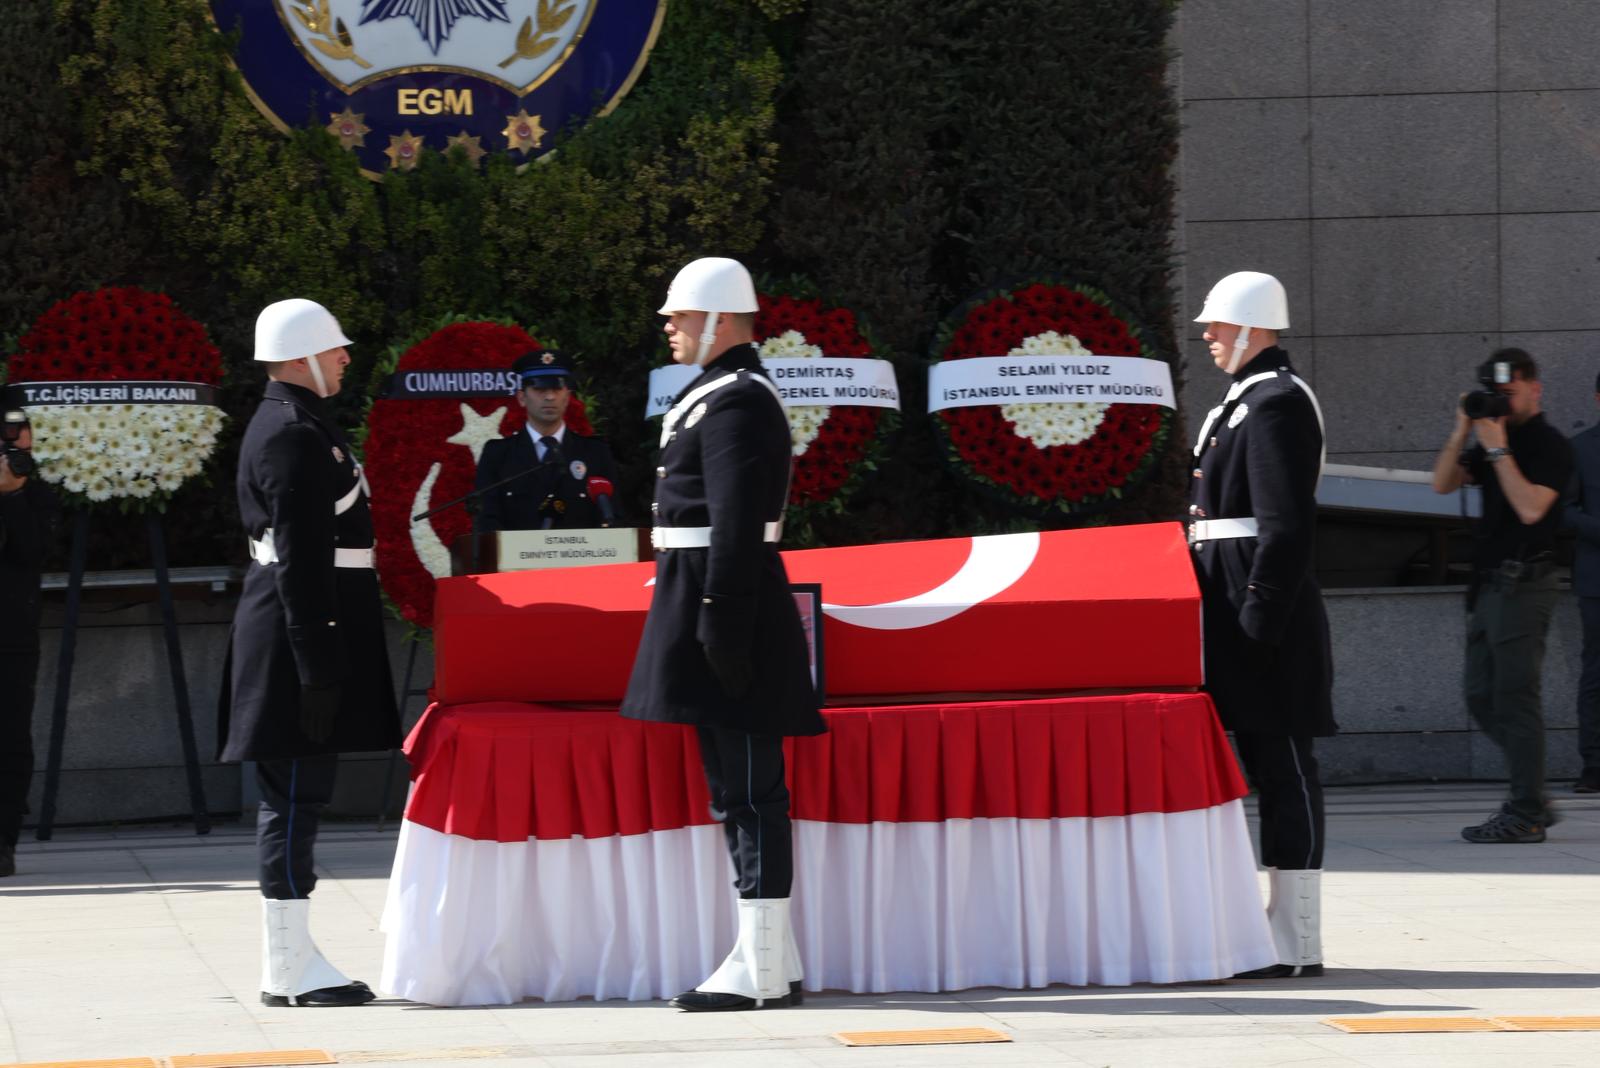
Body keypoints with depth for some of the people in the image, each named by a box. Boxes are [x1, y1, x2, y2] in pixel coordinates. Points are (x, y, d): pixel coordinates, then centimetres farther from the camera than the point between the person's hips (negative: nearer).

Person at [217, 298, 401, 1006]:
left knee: (293, 798, 12)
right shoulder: (295, 436, -16)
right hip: (300, 630, -11)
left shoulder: (287, 425, 17)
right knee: (295, 795, -8)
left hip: (298, 631, 11)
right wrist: (318, 665, -23)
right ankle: (291, 971, -6)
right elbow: (302, 561, -21)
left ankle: (290, 960, 16)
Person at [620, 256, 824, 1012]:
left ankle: (760, 971, -7)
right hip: (713, 608, 11)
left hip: (723, 607, -11)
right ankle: (772, 962, 16)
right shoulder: (725, 395, 19)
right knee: (743, 790, 12)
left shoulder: (736, 403, -14)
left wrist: (719, 629, -24)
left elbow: (735, 525, -21)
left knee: (747, 793, -8)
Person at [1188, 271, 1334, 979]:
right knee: (1271, 768, 11)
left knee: (1283, 770, -7)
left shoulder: (1278, 402, -12)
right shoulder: (1244, 401, 19)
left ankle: (1295, 946, -5)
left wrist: (1260, 618, -22)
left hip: (1266, 610, -10)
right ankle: (1286, 937, 16)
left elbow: (1288, 522, -19)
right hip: (1239, 611, 10)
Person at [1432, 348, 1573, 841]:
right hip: (1490, 585, 9)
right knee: (1481, 696, 10)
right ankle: (1531, 797, 17)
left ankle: (1525, 815, -7)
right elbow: (1443, 484, 10)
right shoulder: (1492, 440, 16)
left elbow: (1530, 506, -21)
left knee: (1514, 698, -9)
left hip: (1523, 585, -9)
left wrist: (1498, 449, -18)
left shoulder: (1550, 446, -8)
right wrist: (1462, 431, -1)